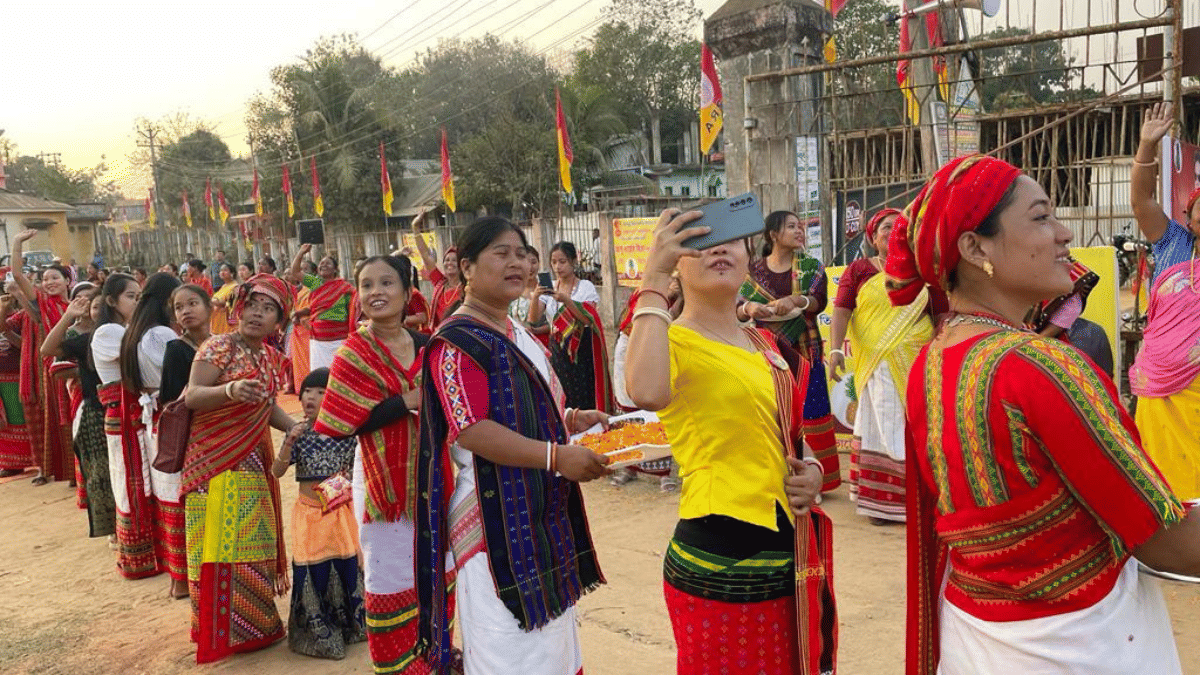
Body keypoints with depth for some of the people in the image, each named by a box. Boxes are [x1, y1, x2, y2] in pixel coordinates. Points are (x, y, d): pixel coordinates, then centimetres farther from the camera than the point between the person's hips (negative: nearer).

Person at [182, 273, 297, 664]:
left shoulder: (272, 358, 9)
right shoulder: (218, 346, -11)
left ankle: (253, 621, 24)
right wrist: (230, 389, -37)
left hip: (254, 462, 7)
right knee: (222, 541, -4)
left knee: (252, 541, 12)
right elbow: (191, 397, -19)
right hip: (216, 461, -7)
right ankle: (222, 630, 7)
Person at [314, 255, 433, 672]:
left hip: (428, 474, 5)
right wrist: (406, 402, -21)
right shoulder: (354, 352, -11)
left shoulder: (425, 346, 2)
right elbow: (336, 426, -18)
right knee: (392, 575, 6)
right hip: (383, 478, -5)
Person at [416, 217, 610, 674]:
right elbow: (472, 431, -25)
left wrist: (570, 419, 7)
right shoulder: (458, 341, -16)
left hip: (544, 516, 10)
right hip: (497, 520, -9)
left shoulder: (518, 334, 13)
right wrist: (557, 457, -30)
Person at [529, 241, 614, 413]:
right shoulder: (549, 288, 7)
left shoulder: (586, 287, -2)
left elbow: (589, 319, -15)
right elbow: (533, 319, -2)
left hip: (582, 349, -3)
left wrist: (566, 300, -26)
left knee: (584, 398, -5)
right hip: (557, 348, 3)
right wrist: (535, 297, -19)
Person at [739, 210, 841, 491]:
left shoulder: (811, 267, 7)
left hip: (803, 350, 0)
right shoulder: (754, 269, 8)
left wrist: (795, 300, -26)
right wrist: (749, 307, -19)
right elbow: (738, 310, 3)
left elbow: (820, 301, -8)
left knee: (808, 410, -3)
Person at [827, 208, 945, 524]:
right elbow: (841, 311, -2)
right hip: (875, 364, -1)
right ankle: (878, 499, 12)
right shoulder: (858, 270, 7)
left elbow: (943, 316, 10)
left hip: (917, 364, 1)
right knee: (879, 425, 2)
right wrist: (836, 348, -15)